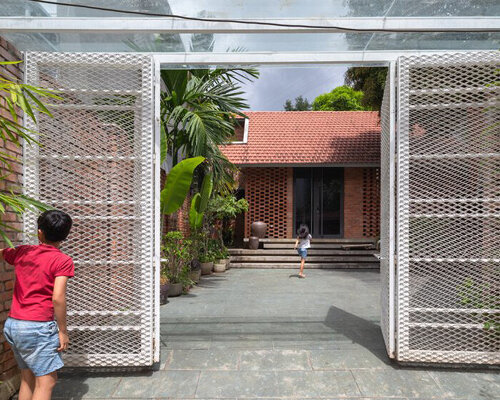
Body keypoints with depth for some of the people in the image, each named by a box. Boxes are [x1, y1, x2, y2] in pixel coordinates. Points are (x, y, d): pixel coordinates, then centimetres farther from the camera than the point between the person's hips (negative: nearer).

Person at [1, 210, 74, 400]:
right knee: (47, 381, 1)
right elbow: (58, 298, -18)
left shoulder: (21, 252, 5)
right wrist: (63, 331, -9)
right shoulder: (63, 260, -12)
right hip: (38, 327, -7)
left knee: (27, 378, 19)